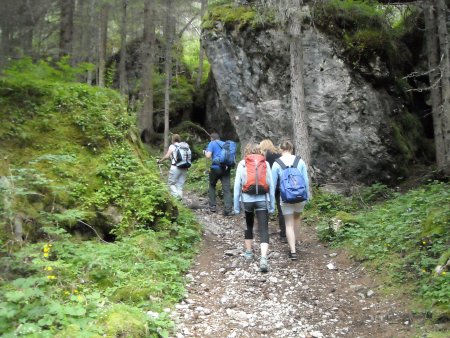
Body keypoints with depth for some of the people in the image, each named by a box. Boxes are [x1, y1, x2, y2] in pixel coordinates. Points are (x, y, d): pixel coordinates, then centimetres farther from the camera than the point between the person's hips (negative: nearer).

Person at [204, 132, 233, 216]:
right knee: (227, 189, -3)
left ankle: (212, 206, 18)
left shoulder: (212, 143, 1)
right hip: (226, 168, 3)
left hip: (216, 168, -3)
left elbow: (208, 156, -9)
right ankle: (228, 210, -12)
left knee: (212, 186, 19)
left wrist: (205, 152, 11)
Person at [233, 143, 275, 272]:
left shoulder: (242, 164, 2)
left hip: (247, 200, 0)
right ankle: (263, 259, -16)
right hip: (262, 200, 0)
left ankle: (249, 252, 33)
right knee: (264, 230, -2)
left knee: (248, 226, 22)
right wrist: (272, 204, 10)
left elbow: (237, 185, -1)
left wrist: (236, 205, 5)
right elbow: (271, 185, 4)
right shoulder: (265, 163, 5)